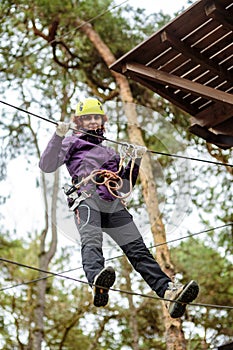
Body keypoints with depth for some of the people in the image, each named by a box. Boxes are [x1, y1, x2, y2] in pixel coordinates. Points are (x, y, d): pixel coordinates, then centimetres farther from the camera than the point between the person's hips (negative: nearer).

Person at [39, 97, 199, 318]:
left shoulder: (110, 151, 39)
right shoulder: (72, 142, 25)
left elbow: (126, 185, 36)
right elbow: (47, 166, 9)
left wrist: (136, 160, 25)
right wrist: (58, 136, -3)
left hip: (114, 205, 5)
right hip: (87, 199, -5)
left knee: (138, 250, -13)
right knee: (91, 243, -33)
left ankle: (169, 293, -28)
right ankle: (98, 283, -63)